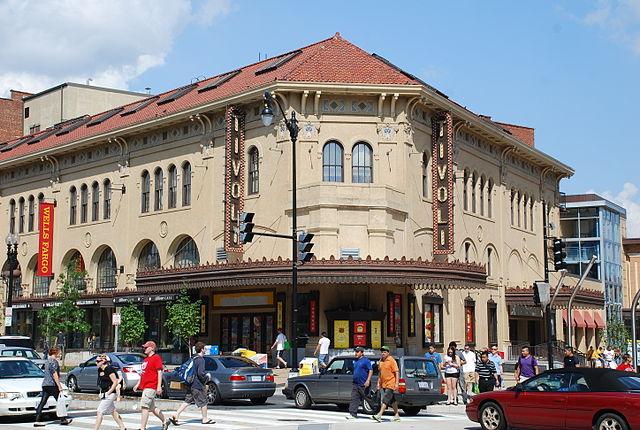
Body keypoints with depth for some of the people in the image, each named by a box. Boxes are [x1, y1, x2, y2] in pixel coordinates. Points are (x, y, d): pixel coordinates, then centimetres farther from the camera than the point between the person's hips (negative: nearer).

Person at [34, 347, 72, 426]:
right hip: (52, 384, -9)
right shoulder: (54, 361, -11)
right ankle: (63, 419, 8)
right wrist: (59, 386, -17)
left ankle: (37, 421, 0)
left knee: (42, 403, 4)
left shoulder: (47, 361, 19)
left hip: (45, 384, 9)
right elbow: (54, 374, -18)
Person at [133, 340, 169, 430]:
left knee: (144, 407, -13)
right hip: (145, 387, 10)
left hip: (150, 387, -10)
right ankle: (164, 421, 29)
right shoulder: (146, 359, 19)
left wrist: (159, 386, -20)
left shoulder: (156, 358, -10)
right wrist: (138, 384, 22)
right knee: (152, 408, 15)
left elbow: (160, 372, -15)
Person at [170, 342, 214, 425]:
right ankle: (205, 419, 17)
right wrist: (206, 377, -6)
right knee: (203, 402, 6)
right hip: (198, 385, -8)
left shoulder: (193, 359, 12)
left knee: (187, 401, 10)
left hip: (191, 385, 8)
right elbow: (200, 373, -25)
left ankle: (175, 415, 1)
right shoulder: (201, 360, -16)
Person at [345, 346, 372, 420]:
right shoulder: (355, 361, 16)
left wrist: (368, 380, -20)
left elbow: (371, 370, -13)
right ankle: (353, 414, -6)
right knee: (354, 399, -2)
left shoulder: (366, 360, -8)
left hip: (363, 384, -7)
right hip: (355, 384, 7)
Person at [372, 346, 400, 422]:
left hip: (390, 384, -7)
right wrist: (378, 383, 18)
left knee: (385, 400, -13)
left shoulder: (391, 360, -8)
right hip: (383, 384, 7)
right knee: (392, 400, 13)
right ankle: (396, 415, 20)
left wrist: (397, 383, -17)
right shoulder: (380, 361, 13)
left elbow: (397, 372, -11)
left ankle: (379, 415, -19)